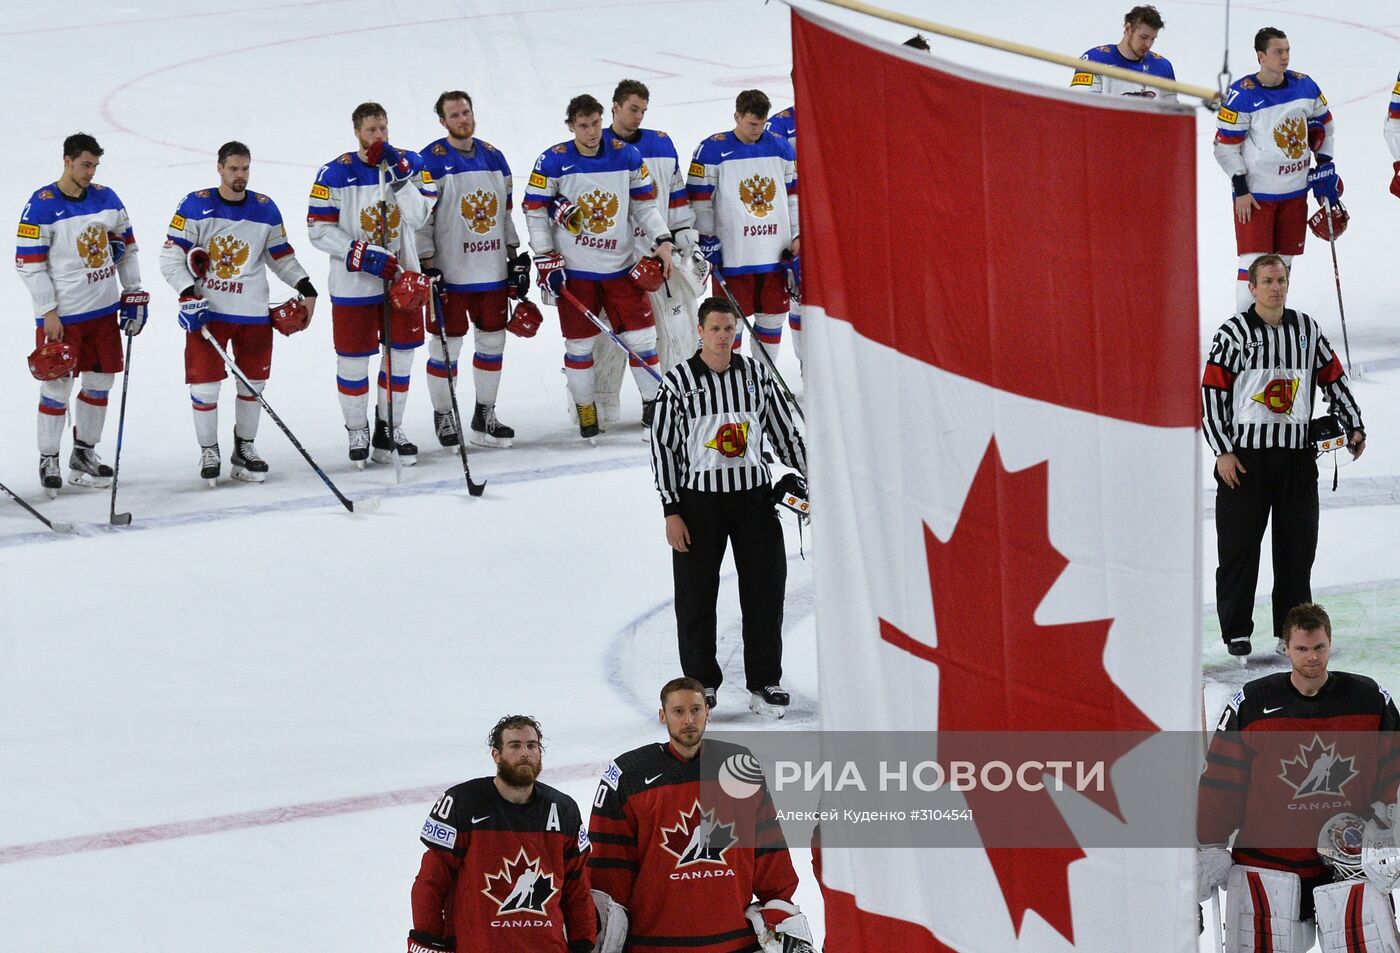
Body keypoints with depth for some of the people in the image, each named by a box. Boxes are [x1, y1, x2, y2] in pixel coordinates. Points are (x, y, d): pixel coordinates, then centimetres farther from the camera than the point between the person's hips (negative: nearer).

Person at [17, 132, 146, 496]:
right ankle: (48, 460, 11)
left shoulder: (106, 198, 5)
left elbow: (126, 245, 16)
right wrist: (48, 313, -14)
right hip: (62, 315, -6)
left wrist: (134, 295, 11)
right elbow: (29, 263, -12)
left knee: (100, 381, 11)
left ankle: (84, 453, 25)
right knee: (57, 387, -2)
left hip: (103, 309, 6)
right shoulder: (42, 206, -12)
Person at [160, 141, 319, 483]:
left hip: (253, 312, 3)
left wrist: (305, 286, 3)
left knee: (253, 382, 8)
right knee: (205, 383, -3)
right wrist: (188, 294, -17)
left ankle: (245, 447, 24)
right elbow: (170, 256, -6)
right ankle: (208, 452, 12)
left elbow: (281, 256, 16)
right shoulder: (196, 206, -6)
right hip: (206, 310, -3)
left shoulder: (265, 209, 5)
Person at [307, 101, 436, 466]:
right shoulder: (336, 173, -10)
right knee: (354, 360, 3)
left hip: (401, 278, 3)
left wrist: (399, 176, -21)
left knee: (400, 355, 10)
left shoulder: (409, 163, -1)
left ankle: (390, 429, 25)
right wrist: (363, 255, -19)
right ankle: (357, 432, 20)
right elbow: (319, 230, -11)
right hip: (352, 284, -3)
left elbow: (419, 218, -11)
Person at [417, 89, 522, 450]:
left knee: (493, 340, 10)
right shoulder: (431, 161, -8)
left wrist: (516, 258, 14)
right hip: (449, 273, -6)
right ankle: (442, 417, 13)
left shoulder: (493, 157, 10)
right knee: (447, 345, 0)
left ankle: (484, 417, 21)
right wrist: (427, 265, -15)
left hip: (493, 270, 6)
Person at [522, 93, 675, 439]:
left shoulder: (627, 156, 1)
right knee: (579, 342, 4)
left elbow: (644, 204, 9)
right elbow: (535, 210, -3)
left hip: (621, 267, 2)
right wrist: (545, 259, -8)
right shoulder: (554, 161, -8)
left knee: (640, 335, 2)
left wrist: (662, 241, -2)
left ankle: (653, 402, 16)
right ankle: (584, 407, 20)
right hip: (574, 270, -2)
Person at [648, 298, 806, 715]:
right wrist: (671, 512, -5)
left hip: (754, 496, 2)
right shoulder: (679, 381, -2)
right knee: (696, 596, 3)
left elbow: (785, 433, 13)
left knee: (765, 590, 1)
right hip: (699, 498, -2)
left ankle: (766, 684, 13)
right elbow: (662, 446, -1)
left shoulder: (757, 375, 6)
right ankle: (701, 683, 16)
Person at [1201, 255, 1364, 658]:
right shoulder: (1233, 332, -3)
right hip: (1245, 455, -3)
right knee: (1239, 544, -1)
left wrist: (1354, 427, 10)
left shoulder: (1307, 329, 9)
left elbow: (1334, 378, 17)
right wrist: (1223, 451, -9)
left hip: (1297, 454, 4)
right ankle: (1235, 629, 8)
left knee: (1298, 546, 6)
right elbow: (1212, 392, -4)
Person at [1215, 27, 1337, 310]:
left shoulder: (1304, 86, 1)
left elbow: (1322, 124, 18)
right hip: (1255, 193, -5)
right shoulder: (1243, 95, -15)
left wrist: (1325, 164, 8)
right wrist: (1240, 188, -14)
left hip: (1295, 191, 5)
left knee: (1283, 261, 12)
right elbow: (1225, 145, -11)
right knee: (1255, 261, -8)